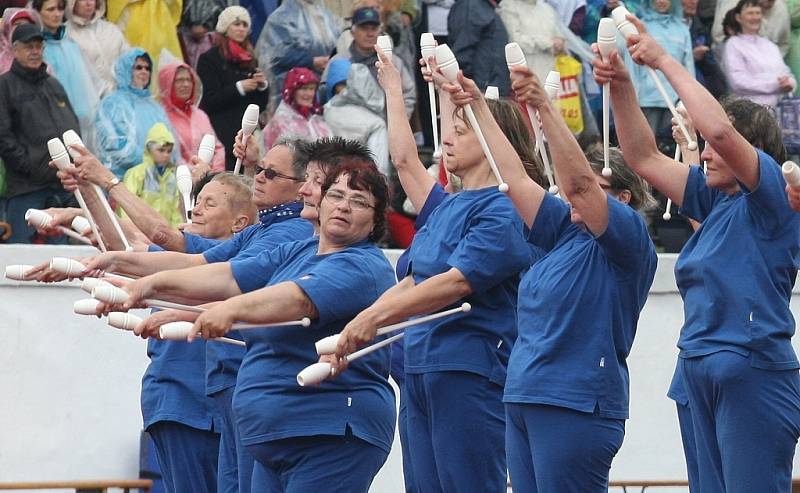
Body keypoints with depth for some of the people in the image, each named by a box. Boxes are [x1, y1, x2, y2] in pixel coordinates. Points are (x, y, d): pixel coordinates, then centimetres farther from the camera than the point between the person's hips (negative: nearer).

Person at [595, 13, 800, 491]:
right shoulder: (714, 200, 14)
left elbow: (719, 129, -23)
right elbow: (644, 158, 17)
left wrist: (665, 61, -17)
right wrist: (621, 86, 4)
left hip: (753, 375, -9)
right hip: (699, 374, 9)